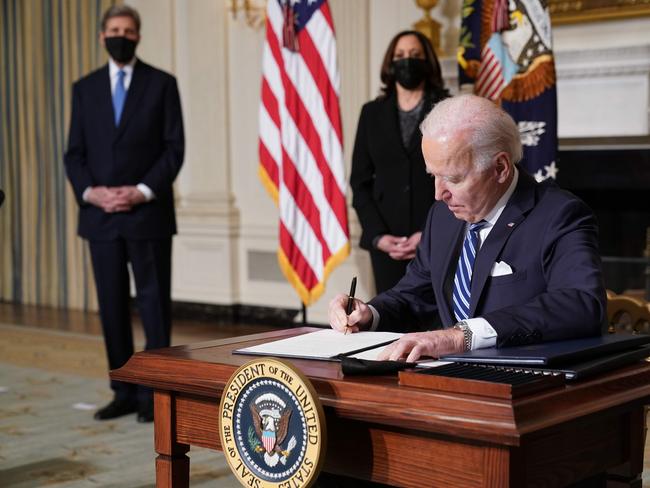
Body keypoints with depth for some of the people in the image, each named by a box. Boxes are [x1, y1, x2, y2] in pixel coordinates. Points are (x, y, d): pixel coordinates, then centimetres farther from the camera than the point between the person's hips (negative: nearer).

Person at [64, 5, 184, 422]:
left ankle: (155, 393, 5)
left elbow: (174, 148, -3)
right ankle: (124, 392, 15)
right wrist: (90, 191, -9)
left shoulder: (162, 84, 3)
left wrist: (143, 191, -14)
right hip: (100, 215, 3)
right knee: (112, 306, 7)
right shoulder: (85, 88, 12)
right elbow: (75, 152, 9)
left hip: (148, 214, -3)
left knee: (154, 303, 0)